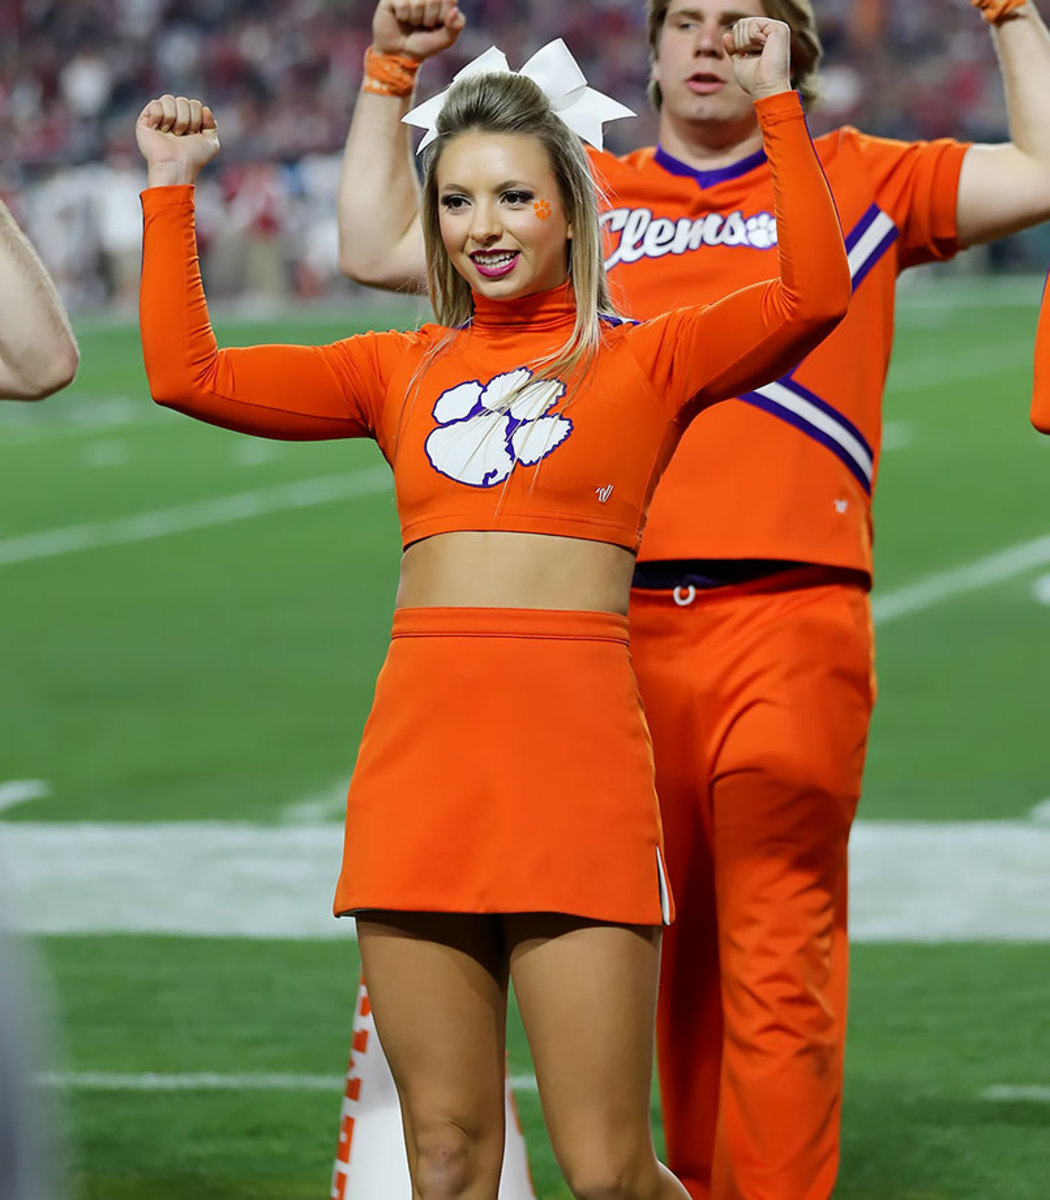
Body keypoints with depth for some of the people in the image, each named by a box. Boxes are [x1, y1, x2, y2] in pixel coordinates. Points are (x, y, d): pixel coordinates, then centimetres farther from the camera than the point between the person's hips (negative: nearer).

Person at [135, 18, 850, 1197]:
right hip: (419, 747, 3)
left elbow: (812, 294, -7)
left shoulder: (645, 360, 8)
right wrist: (171, 192, 14)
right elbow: (186, 373, 13)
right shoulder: (401, 371, 17)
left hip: (577, 755, -3)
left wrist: (776, 106, -6)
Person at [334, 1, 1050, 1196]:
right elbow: (376, 246, 20)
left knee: (776, 951, -8)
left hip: (789, 617, -3)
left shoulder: (857, 181, 12)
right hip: (621, 618, 3)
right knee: (685, 938, 9)